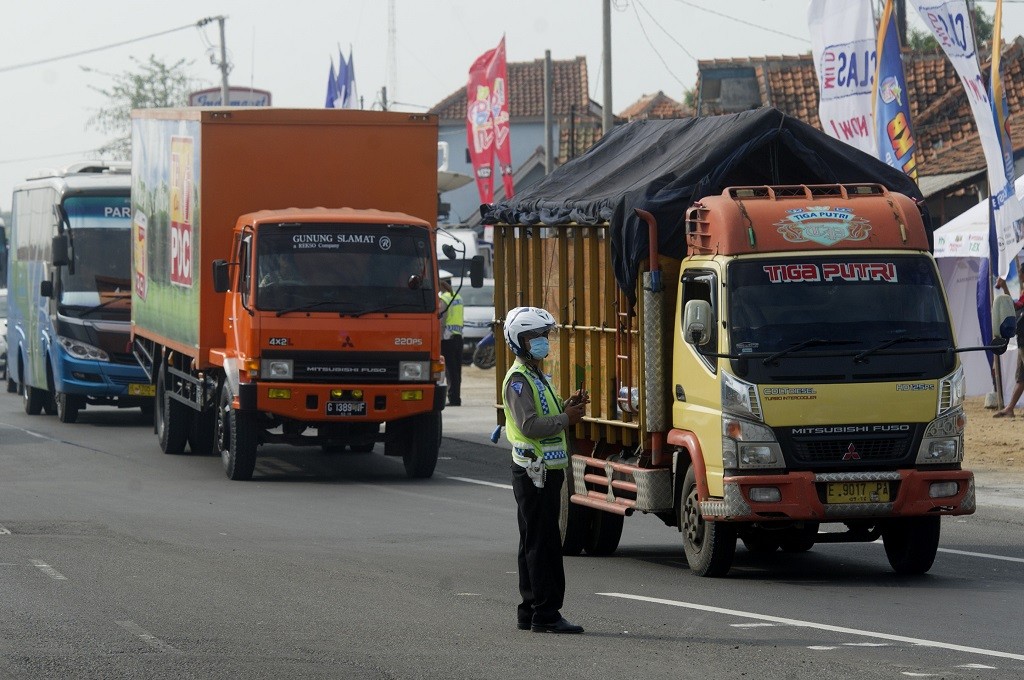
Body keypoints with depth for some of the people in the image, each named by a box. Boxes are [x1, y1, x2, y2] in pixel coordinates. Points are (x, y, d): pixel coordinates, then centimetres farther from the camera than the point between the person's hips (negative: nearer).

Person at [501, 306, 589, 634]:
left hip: (545, 472, 10)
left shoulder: (536, 376, 19)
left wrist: (567, 407, 7)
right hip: (534, 472, -10)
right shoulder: (519, 379, -13)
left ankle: (530, 612, 18)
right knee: (543, 545, -10)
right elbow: (529, 425, -22)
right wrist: (566, 419, -16)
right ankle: (545, 614, -11)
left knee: (535, 544, 13)